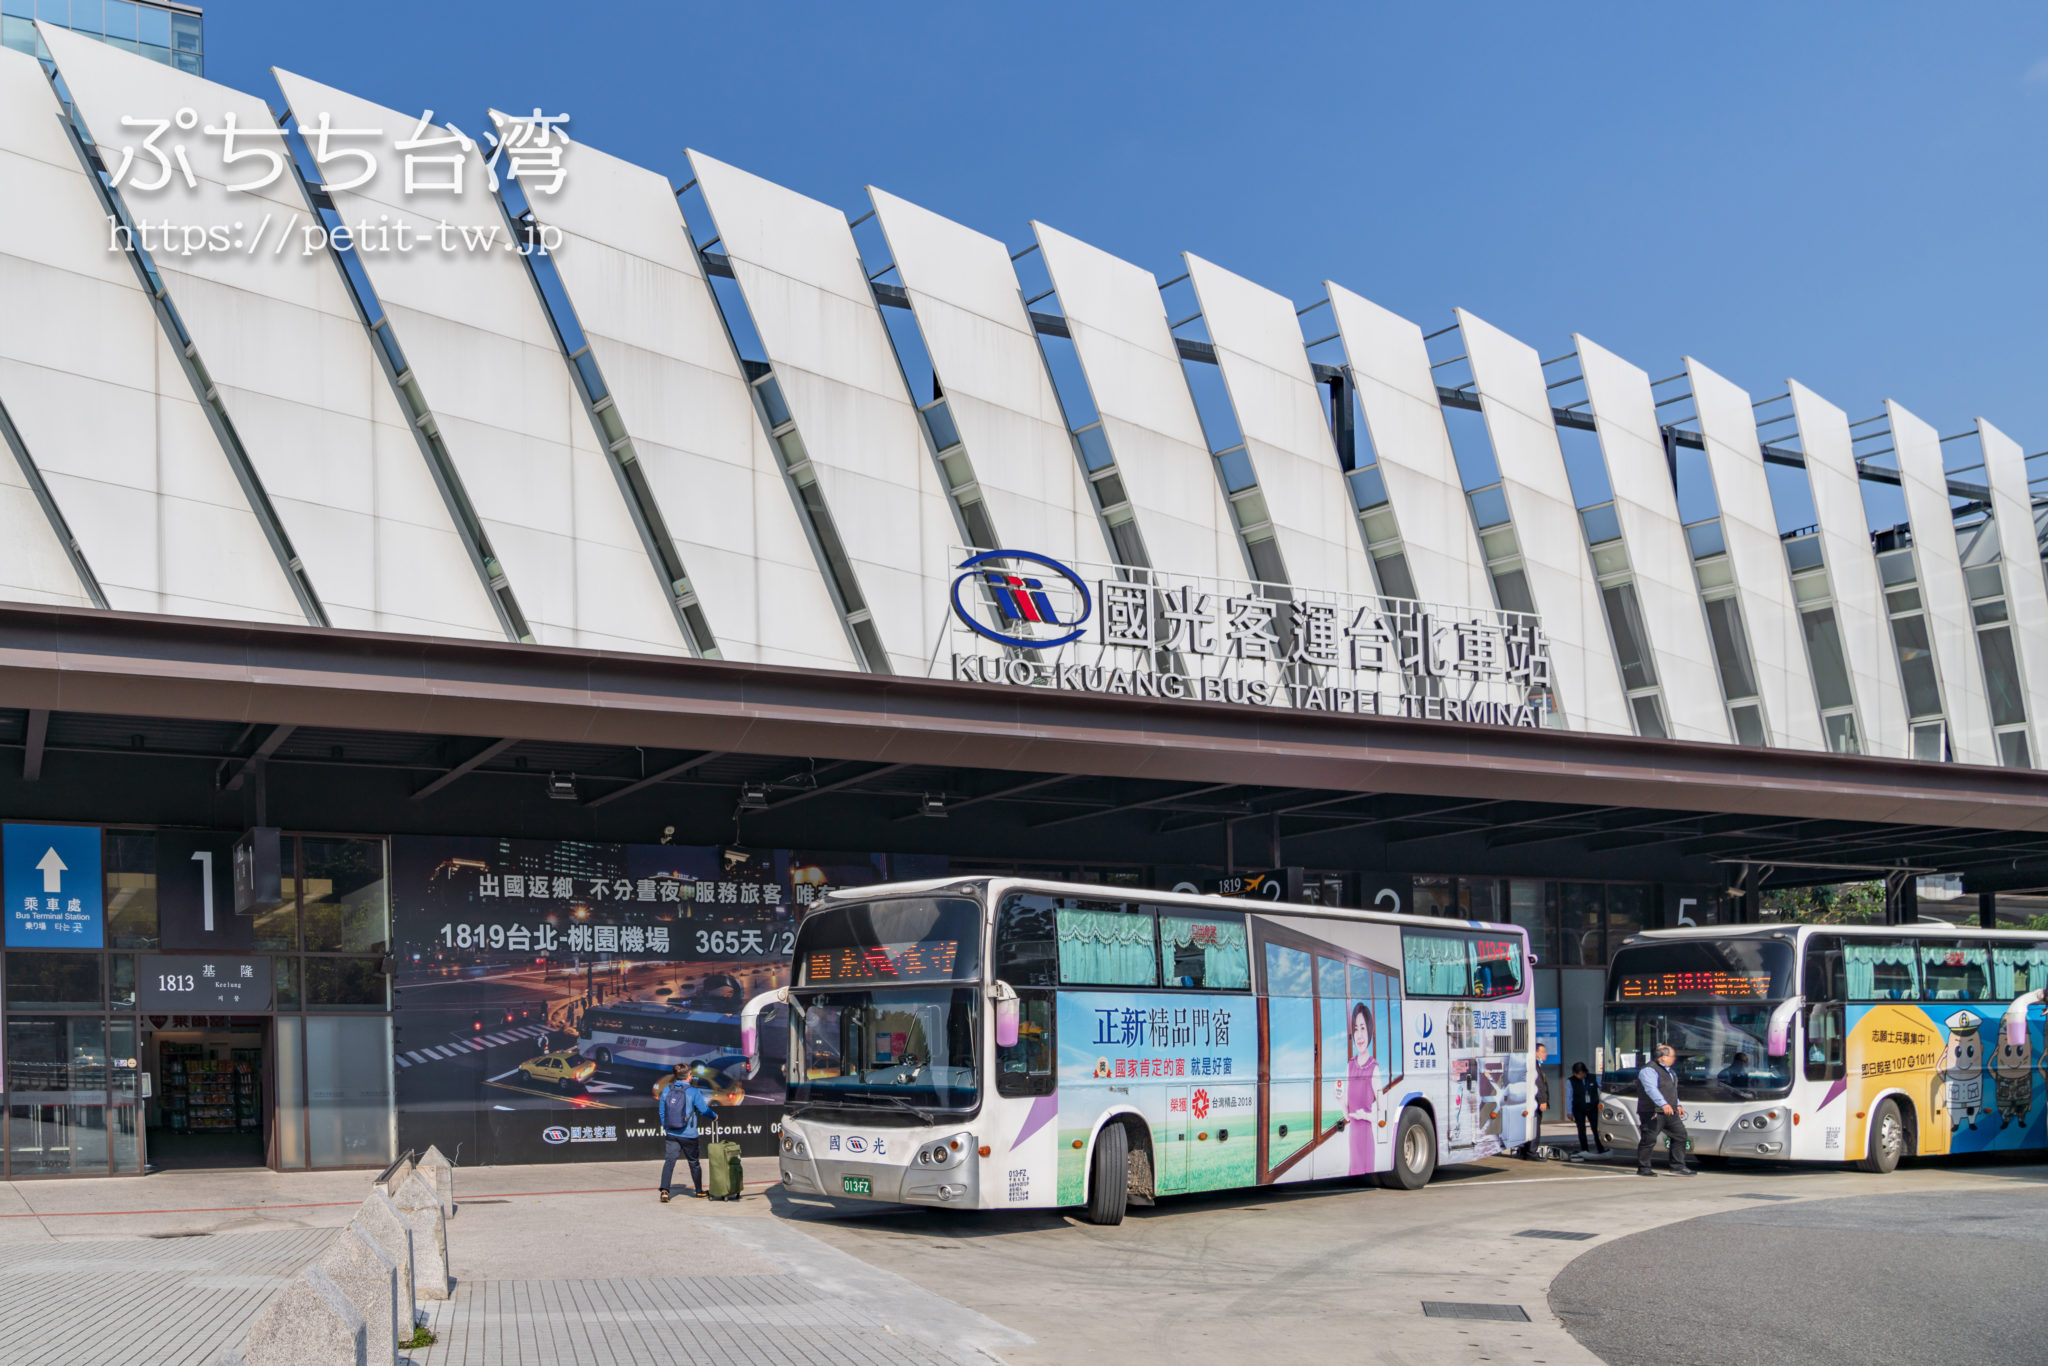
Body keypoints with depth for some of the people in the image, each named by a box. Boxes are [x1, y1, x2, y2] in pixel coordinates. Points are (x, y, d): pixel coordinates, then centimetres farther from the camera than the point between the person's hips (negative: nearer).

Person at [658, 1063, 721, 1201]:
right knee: (693, 1162, 13)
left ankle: (664, 1190, -19)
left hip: (671, 1133, 2)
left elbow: (662, 1112, 7)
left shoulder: (666, 1090, 0)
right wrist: (714, 1116, 16)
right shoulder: (694, 1092, -11)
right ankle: (699, 1191, 27)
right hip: (689, 1135, -2)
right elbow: (704, 1110, -5)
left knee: (669, 1160, -1)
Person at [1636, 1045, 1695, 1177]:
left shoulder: (1668, 1071, 19)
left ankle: (1678, 1167, 12)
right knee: (1649, 1139, -8)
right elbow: (1651, 1089, -30)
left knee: (1680, 1135, 5)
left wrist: (1677, 1105, 30)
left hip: (1670, 1112, 9)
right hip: (1653, 1112, -9)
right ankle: (1643, 1169, 1)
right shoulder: (1649, 1070, -14)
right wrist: (1663, 1104, -41)